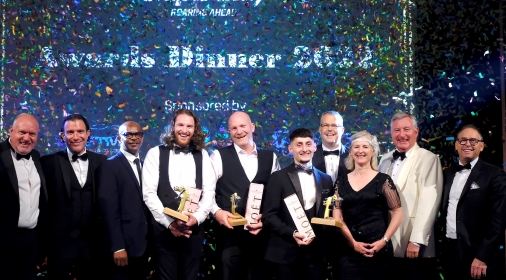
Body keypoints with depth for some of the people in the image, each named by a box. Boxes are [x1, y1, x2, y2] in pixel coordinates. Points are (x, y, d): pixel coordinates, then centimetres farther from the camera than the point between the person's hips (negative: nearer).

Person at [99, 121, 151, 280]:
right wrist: (117, 247, -19)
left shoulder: (144, 165, 13)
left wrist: (150, 239, 4)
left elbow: (146, 203, 11)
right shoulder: (110, 166, -8)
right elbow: (109, 208, -15)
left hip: (144, 243, 6)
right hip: (125, 244, -6)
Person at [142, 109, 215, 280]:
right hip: (164, 227, -2)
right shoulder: (156, 153, 2)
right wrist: (169, 222, -12)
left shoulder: (202, 155, 9)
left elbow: (209, 191, 4)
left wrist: (197, 217, -13)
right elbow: (149, 193, -4)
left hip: (194, 227, 2)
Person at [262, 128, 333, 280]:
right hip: (285, 253, -3)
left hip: (315, 254, 3)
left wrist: (316, 235, -4)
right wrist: (292, 234, -17)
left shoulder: (325, 179, 12)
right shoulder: (278, 177, -1)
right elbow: (268, 216, -5)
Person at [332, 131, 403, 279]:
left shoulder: (382, 180, 0)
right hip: (349, 251, 2)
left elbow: (397, 213, 0)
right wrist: (353, 242, -7)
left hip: (377, 249, -2)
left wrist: (384, 241, -10)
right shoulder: (342, 181, 7)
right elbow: (337, 216, 4)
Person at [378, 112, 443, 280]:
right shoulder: (385, 160, 11)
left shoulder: (428, 159, -7)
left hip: (414, 247, -5)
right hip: (387, 244, 5)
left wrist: (417, 240, -19)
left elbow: (428, 203, -14)